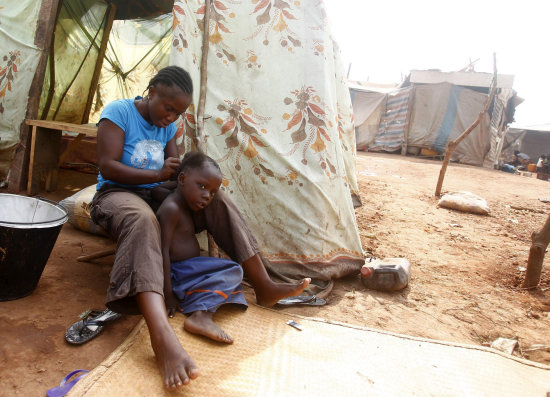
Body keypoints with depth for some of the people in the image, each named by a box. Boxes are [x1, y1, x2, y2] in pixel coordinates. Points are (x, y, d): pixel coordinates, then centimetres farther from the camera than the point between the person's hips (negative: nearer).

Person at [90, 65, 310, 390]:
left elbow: (175, 173, 11)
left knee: (218, 201, -13)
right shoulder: (118, 112, -8)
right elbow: (107, 167, -16)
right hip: (116, 193, -6)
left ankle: (264, 287, -12)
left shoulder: (168, 126, 11)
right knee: (142, 220, -42)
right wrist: (157, 175, -21)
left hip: (157, 196, 7)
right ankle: (163, 338, -63)